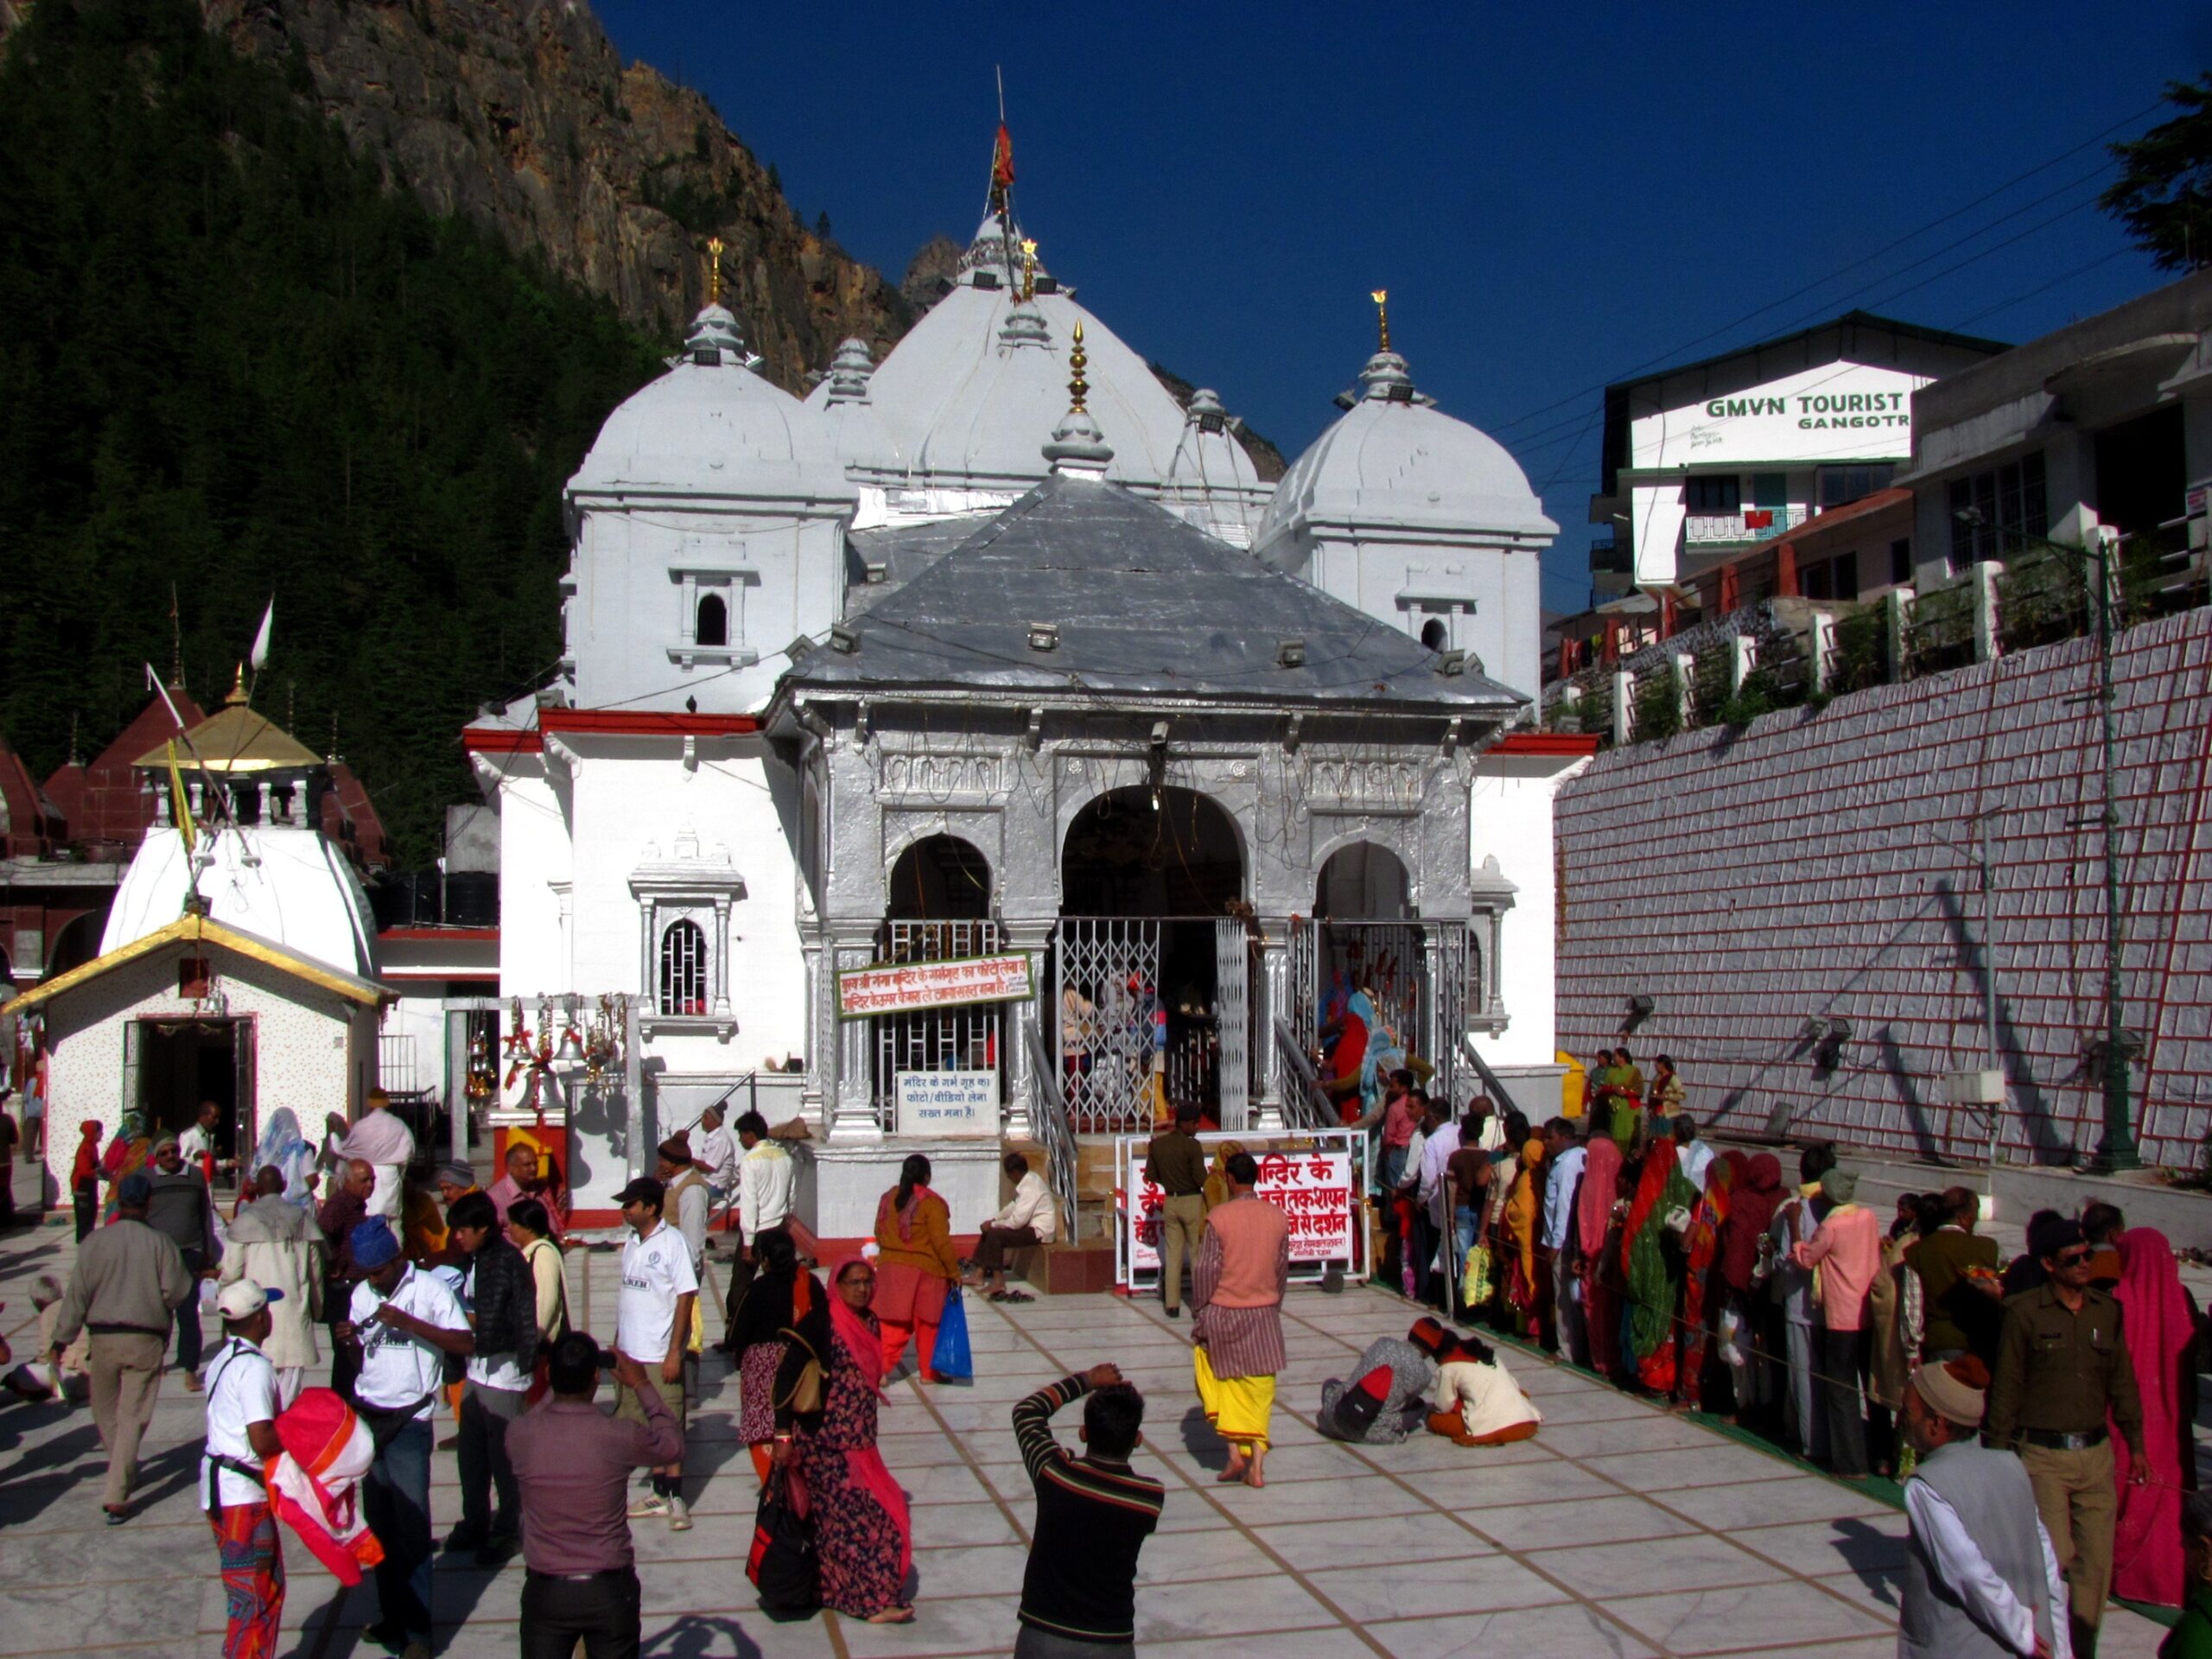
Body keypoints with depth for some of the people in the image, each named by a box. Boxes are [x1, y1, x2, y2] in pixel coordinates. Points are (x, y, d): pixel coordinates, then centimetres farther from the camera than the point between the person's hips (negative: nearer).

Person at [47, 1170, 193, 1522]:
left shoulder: (95, 1242, -4)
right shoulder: (160, 1243, -7)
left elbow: (77, 1294, -2)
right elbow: (177, 1292, -8)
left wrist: (60, 1340, 4)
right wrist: (196, 1283, 14)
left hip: (103, 1338, 1)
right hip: (146, 1340, -1)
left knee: (105, 1410, 22)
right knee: (132, 1417, 2)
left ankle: (124, 1470, 40)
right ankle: (116, 1497, -3)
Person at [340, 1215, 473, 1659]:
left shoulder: (430, 1290, -9)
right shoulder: (361, 1295, 9)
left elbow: (466, 1344, -17)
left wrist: (407, 1321, -24)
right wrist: (350, 1339, -3)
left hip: (408, 1421, -6)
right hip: (367, 1417, 6)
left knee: (411, 1526, -4)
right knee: (378, 1523, 9)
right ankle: (391, 1616, 20)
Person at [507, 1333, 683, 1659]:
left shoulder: (519, 1435, -13)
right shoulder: (619, 1436, -17)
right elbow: (673, 1444, 4)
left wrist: (558, 1383, 18)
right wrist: (643, 1386, 10)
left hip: (544, 1592, 1)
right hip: (609, 1592, -1)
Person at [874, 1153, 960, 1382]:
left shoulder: (888, 1199, 5)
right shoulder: (931, 1203, -12)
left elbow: (879, 1235, 12)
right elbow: (941, 1242, -13)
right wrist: (954, 1272, -5)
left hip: (890, 1268, 4)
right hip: (925, 1270, -4)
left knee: (893, 1324, 5)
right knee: (928, 1325, 10)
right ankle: (929, 1372, 18)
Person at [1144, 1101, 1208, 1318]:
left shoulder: (1157, 1144, 1)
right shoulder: (1192, 1145, -16)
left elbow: (1151, 1176, 5)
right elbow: (1201, 1178, -18)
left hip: (1170, 1202, 5)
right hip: (1192, 1202, -5)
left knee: (1172, 1255, 11)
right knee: (1197, 1253, 5)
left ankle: (1172, 1304, 12)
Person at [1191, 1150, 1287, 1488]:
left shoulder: (1219, 1217, -13)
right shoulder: (1277, 1217, -1)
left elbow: (1206, 1271, -11)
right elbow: (1283, 1269, 7)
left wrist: (1199, 1314, 1)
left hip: (1223, 1313, -3)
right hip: (1264, 1314, 3)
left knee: (1221, 1383, 15)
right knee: (1260, 1390, 8)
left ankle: (1234, 1452, 6)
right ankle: (1256, 1465, 6)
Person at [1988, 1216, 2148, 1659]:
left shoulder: (2108, 1311, 6)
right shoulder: (2024, 1312, -7)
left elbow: (2122, 1382, 14)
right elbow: (2007, 1386, -4)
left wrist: (2135, 1443, 11)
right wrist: (1999, 1449, -4)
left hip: (2096, 1453, 4)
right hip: (2043, 1455, -4)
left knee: (2096, 1562, 6)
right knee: (2054, 1556, -8)